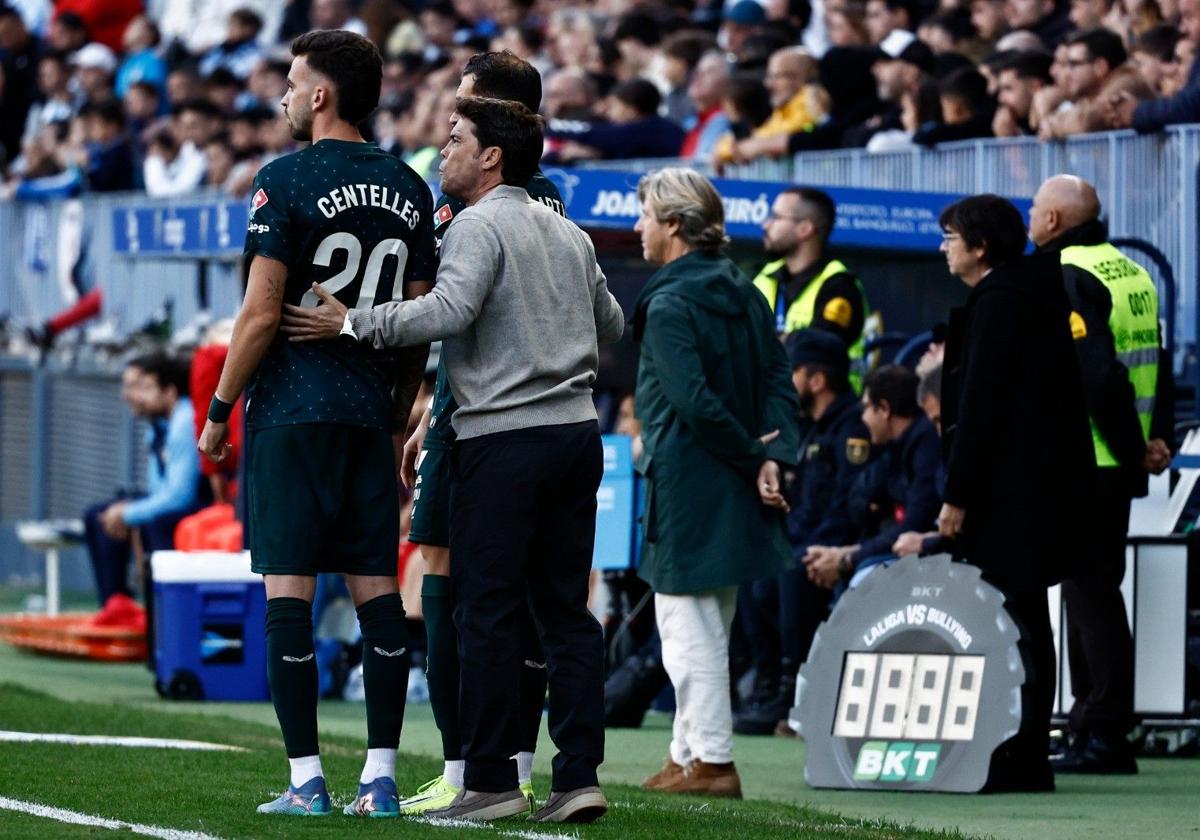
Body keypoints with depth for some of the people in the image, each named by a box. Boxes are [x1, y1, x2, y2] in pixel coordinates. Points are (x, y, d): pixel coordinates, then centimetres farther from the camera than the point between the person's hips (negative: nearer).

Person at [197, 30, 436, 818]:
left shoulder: (286, 180, -8)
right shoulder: (409, 188, 10)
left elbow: (262, 315, -11)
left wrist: (219, 412, -1)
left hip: (293, 413, -5)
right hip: (371, 415, 6)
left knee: (289, 590, -3)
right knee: (379, 591, 6)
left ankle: (307, 781, -5)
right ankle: (381, 779, 5)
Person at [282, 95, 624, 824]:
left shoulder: (479, 227, -7)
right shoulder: (569, 233, 17)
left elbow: (448, 310, -22)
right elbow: (612, 322, 25)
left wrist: (352, 323, -18)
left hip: (505, 436, -8)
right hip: (578, 431, 8)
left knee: (489, 612, -3)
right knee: (567, 609, 7)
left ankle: (492, 781, -3)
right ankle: (579, 776, 3)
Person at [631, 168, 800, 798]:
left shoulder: (669, 304, -14)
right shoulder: (744, 294, 11)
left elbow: (694, 400, -23)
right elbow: (779, 382, 5)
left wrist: (751, 454, -14)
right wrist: (772, 457, -6)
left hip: (688, 486, -8)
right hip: (731, 488, 8)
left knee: (689, 627, -3)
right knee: (706, 627, 16)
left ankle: (711, 761, -3)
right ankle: (688, 753, 23)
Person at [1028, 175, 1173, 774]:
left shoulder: (1067, 279, -15)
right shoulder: (1131, 273, 14)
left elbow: (1098, 373, -22)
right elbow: (1156, 361, 14)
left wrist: (1134, 449, -15)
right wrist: (1156, 436, 8)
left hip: (1084, 463, -9)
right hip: (1122, 464, 9)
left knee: (1090, 594, -6)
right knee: (1096, 589, 14)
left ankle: (1104, 735, -5)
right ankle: (1096, 729, 17)